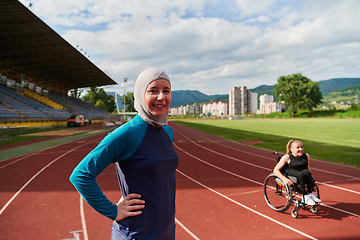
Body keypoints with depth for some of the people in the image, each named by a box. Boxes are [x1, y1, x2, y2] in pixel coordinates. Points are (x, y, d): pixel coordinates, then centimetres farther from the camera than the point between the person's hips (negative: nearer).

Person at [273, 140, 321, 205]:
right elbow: (276, 170, -13)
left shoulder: (306, 156, 6)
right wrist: (285, 179, -27)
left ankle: (310, 194, -13)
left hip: (302, 175, 5)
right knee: (301, 174, -34)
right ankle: (305, 196, -20)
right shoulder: (287, 157, -10)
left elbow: (308, 168, 24)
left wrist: (310, 177, 6)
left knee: (307, 172, -28)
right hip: (289, 174, -5)